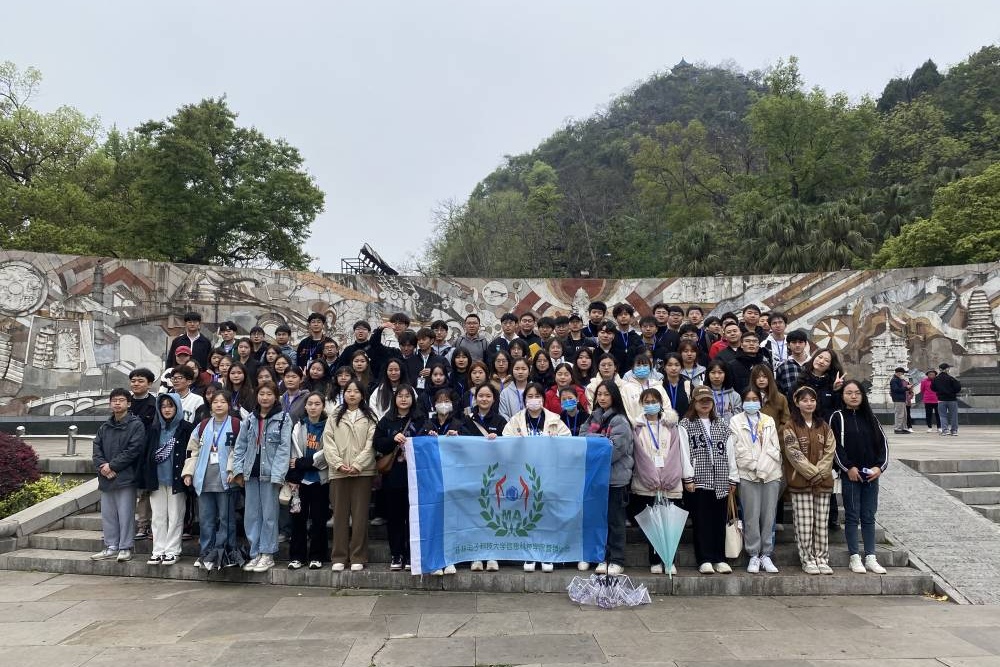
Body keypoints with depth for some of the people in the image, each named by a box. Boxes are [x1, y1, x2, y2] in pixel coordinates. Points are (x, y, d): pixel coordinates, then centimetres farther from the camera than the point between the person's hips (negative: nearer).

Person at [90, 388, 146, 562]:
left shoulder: (136, 425, -4)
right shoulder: (104, 427, 16)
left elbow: (133, 450, -12)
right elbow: (97, 449, 9)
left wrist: (112, 466, -13)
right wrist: (102, 466, -9)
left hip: (125, 478, -6)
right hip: (106, 478, 6)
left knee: (126, 514, -2)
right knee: (108, 515, 12)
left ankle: (125, 548, 7)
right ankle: (111, 547, 21)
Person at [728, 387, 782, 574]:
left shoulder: (769, 421, 14)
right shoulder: (735, 421, 5)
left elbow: (775, 448, 8)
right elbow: (737, 450, -2)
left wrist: (764, 467, -6)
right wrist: (756, 467, -8)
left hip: (771, 474, 3)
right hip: (748, 475, -2)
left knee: (769, 517, 3)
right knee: (751, 517, -2)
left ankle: (766, 555, 12)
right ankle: (754, 555, 7)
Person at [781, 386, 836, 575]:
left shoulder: (824, 427, 12)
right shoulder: (790, 427, -3)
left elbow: (830, 451, 4)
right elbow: (794, 454, -10)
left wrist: (821, 472, -9)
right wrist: (813, 473, -14)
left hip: (823, 482, 4)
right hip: (800, 482, -4)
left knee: (821, 523, 8)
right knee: (804, 524, -1)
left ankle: (822, 559, 18)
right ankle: (808, 560, 9)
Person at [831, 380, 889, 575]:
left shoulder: (870, 417, 11)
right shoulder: (838, 417, -1)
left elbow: (883, 441, 8)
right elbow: (835, 446, -7)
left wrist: (880, 466, -4)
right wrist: (848, 468, -13)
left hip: (871, 474, 4)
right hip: (850, 474, -3)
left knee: (869, 517, 8)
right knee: (852, 516, 2)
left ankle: (870, 558, 13)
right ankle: (855, 558, 8)